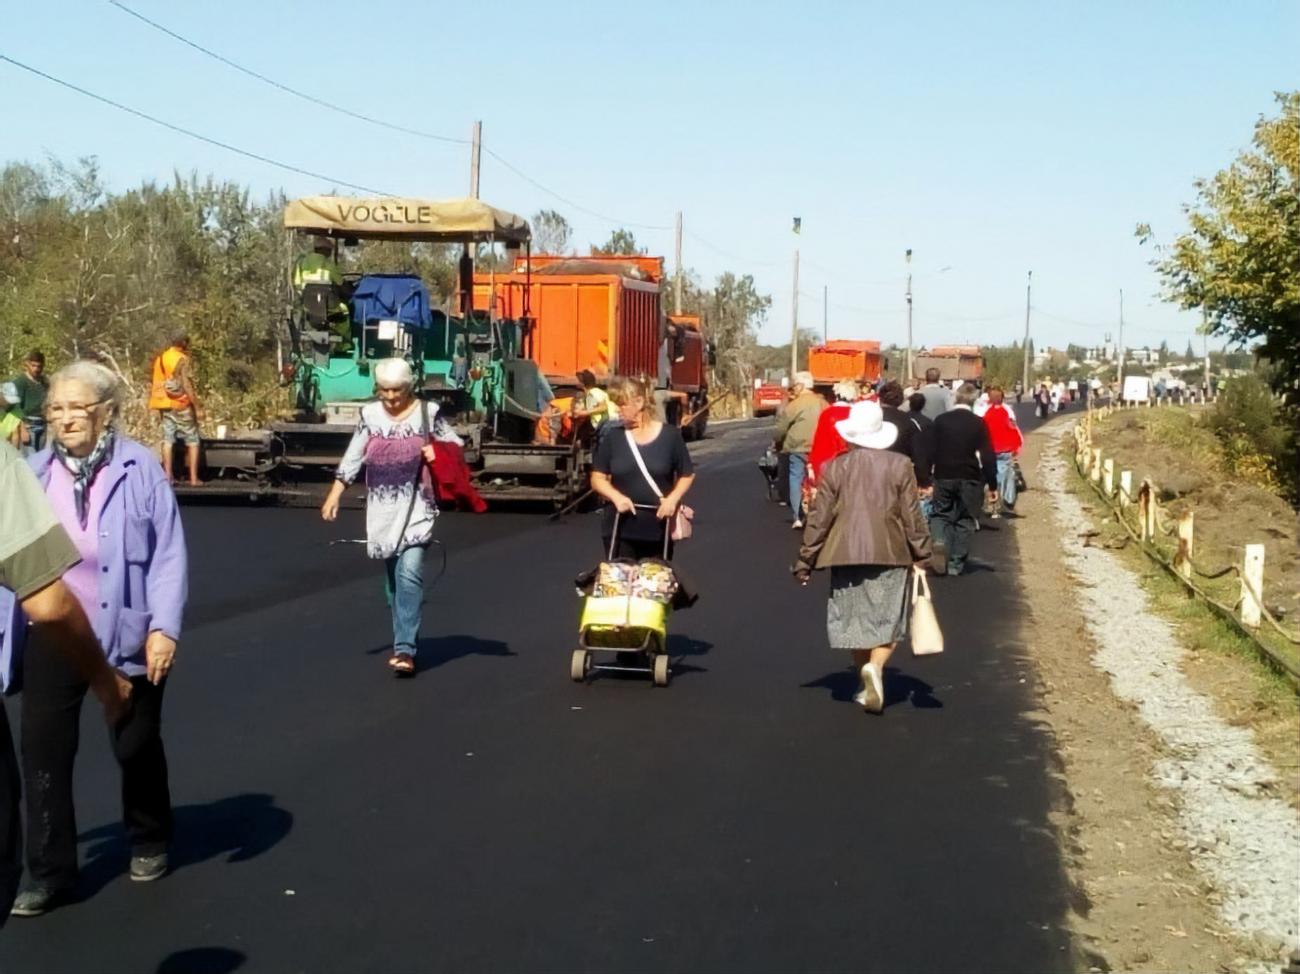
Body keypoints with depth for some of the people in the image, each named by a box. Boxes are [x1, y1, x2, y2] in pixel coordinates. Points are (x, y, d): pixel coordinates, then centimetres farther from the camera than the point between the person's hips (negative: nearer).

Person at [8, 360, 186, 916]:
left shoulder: (139, 467, -11)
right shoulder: (35, 472, -3)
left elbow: (168, 553, -10)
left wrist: (164, 626, -15)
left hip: (128, 635, -2)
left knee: (136, 747, 15)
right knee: (43, 751, 1)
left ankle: (149, 844, 38)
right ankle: (50, 872, 14)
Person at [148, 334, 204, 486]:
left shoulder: (159, 359, 8)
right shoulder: (182, 359, -12)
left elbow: (157, 384, 11)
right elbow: (187, 386, -17)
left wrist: (158, 406, 18)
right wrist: (198, 407, -14)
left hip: (165, 405, 6)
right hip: (182, 405, -6)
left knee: (168, 439, 8)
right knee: (192, 440, 1)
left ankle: (167, 475, 4)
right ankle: (193, 478, -3)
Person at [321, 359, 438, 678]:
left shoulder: (428, 412, -1)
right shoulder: (370, 415, 6)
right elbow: (352, 458, 6)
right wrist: (335, 493, -1)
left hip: (417, 507, -4)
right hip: (382, 509, 4)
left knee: (409, 572, -17)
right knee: (392, 577, 11)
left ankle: (405, 649, -17)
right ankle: (405, 642, 24)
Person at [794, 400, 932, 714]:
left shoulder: (834, 467, -1)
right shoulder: (900, 465, -1)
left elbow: (819, 518, 0)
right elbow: (912, 515, 0)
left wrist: (805, 560, 7)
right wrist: (920, 555, 10)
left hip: (846, 555, 1)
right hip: (889, 555, -1)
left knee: (854, 620, 13)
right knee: (887, 619, 5)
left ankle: (868, 686, 18)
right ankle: (875, 666, -21)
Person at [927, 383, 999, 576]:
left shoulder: (940, 421, 0)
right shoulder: (978, 423, -5)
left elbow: (931, 451, 2)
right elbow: (987, 456, -6)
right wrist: (992, 485, -1)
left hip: (943, 477, 1)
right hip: (969, 479, -1)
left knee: (943, 518, 12)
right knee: (964, 521, 7)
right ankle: (956, 564, 5)